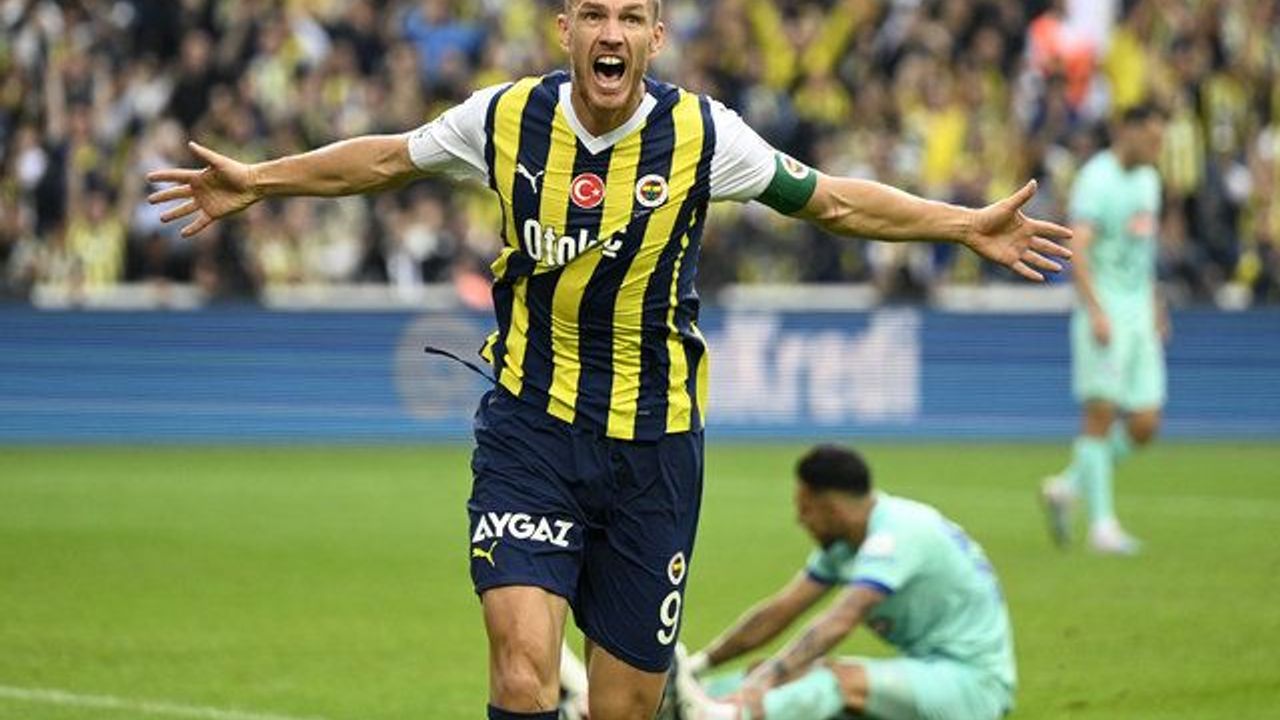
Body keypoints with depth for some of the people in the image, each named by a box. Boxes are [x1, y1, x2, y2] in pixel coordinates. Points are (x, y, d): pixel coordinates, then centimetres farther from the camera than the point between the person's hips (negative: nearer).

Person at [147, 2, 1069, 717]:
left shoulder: (701, 135, -7)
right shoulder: (507, 118, -4)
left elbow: (834, 200, 6)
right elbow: (386, 159, 14)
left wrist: (968, 225, -1)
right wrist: (256, 181, 16)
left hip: (654, 443, 1)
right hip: (531, 426, -1)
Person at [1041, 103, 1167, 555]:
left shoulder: (1147, 179, 15)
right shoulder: (1097, 180, -12)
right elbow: (1076, 248, -21)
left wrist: (1156, 306, 25)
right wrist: (1095, 311, -29)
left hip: (1139, 314, 8)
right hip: (1103, 311, -8)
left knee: (1144, 425, 2)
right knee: (1101, 413, -9)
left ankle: (1068, 488, 19)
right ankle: (1101, 524, -5)